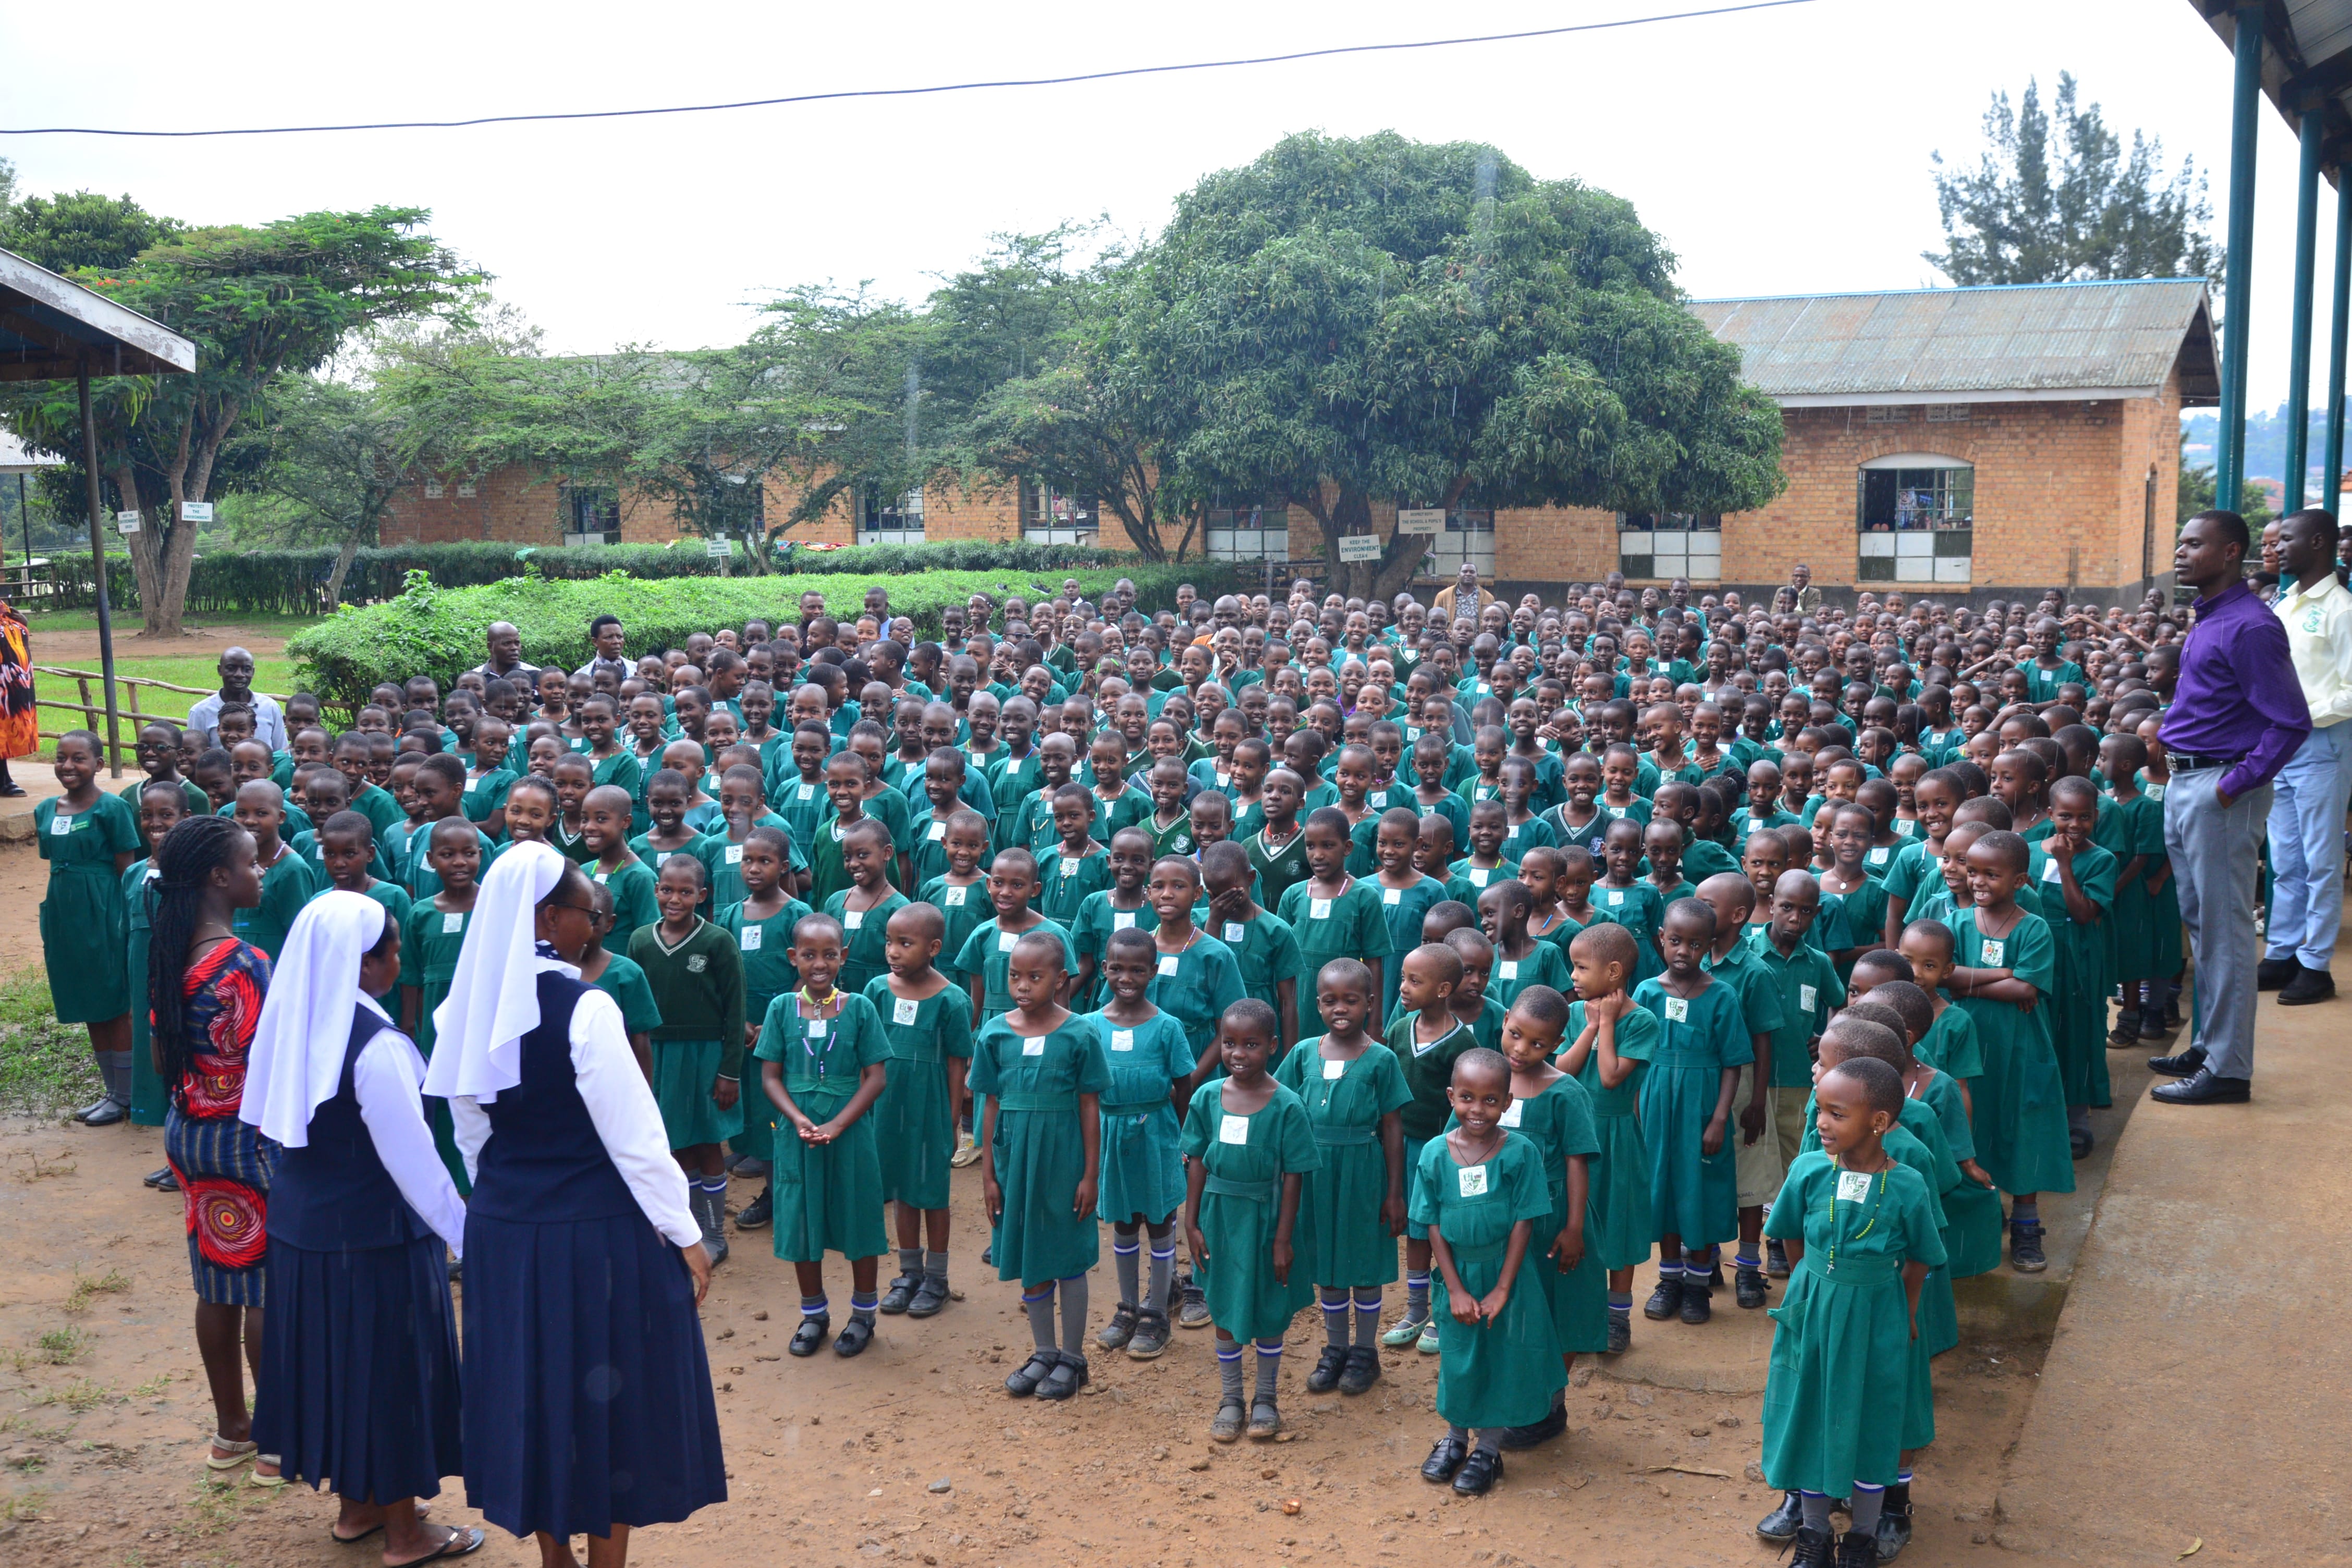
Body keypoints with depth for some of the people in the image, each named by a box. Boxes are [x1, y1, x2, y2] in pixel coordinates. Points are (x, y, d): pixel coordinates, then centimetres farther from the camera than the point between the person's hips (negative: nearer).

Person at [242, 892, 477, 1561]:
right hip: (374, 1233, -7)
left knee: (333, 1355, 20)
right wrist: (465, 1234, -13)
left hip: (301, 1223, 8)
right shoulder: (378, 1048, -25)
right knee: (389, 1365, 7)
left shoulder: (292, 1023, -2)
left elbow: (275, 1124, 9)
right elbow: (413, 1157, -22)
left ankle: (354, 1505, 37)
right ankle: (404, 1533, 21)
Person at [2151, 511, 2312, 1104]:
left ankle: (2228, 1070, 3)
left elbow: (2291, 723, -20)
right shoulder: (2207, 621, 13)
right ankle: (2210, 1046, 28)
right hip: (2185, 785, 10)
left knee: (2224, 930, -4)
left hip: (2219, 792, -10)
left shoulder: (2250, 627, -17)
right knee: (2200, 924, 17)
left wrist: (2235, 784, -20)